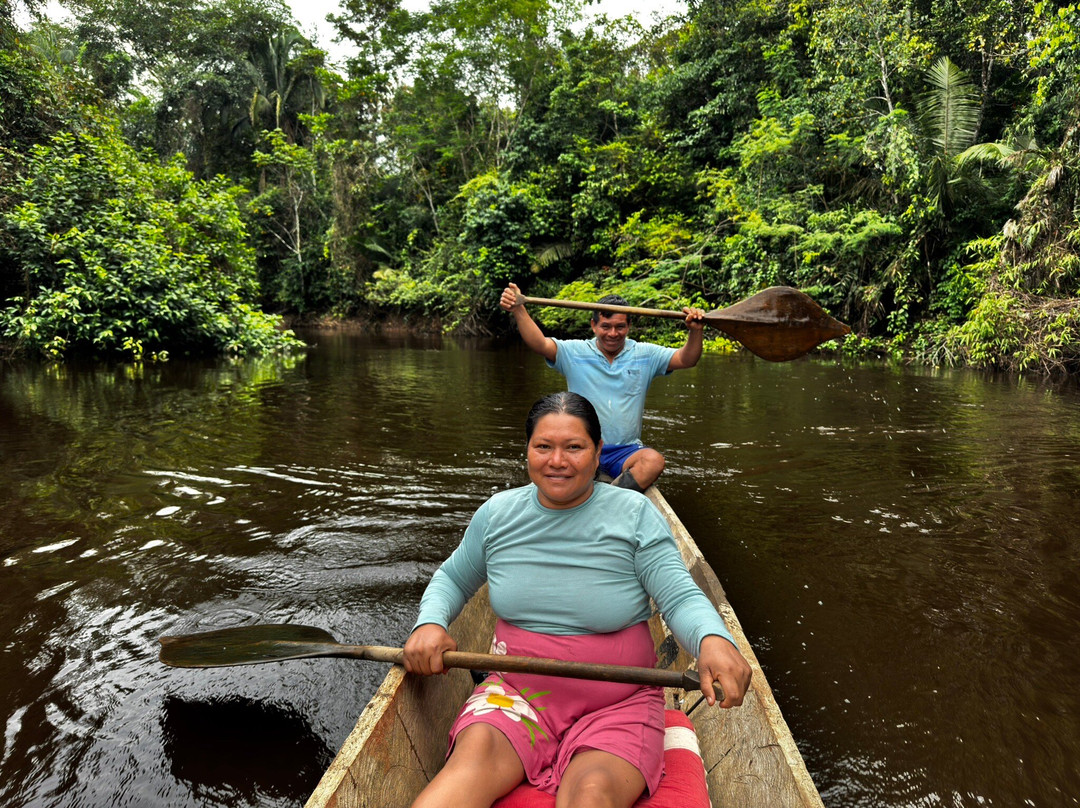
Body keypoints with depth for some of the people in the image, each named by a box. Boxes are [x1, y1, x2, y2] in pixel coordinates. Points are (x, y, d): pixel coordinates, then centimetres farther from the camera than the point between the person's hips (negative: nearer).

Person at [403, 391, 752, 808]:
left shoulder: (635, 515, -5)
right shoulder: (497, 513, 3)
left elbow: (681, 598, -9)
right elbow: (453, 578, 17)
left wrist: (712, 639, -32)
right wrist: (430, 622, -4)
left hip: (618, 701, -1)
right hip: (519, 689, 2)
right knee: (475, 753, -29)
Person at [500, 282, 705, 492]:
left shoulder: (645, 355, 8)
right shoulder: (575, 352, 4)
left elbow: (686, 359, 2)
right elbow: (539, 344, -8)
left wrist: (695, 331, -17)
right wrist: (518, 310, -23)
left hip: (626, 451, 1)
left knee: (654, 460, -31)